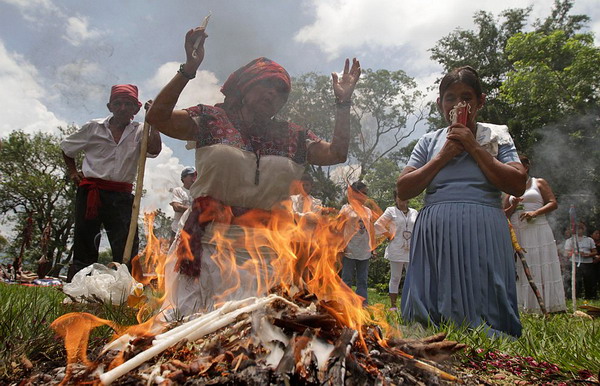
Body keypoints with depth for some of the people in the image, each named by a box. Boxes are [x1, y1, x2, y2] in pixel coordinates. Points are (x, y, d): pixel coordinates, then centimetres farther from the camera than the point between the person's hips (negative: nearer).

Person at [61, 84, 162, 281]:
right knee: (84, 246, 4)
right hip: (90, 193, 0)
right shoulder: (94, 127, 9)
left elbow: (154, 149, -14)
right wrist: (73, 173, 12)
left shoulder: (139, 132, 7)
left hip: (121, 196, 0)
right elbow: (67, 148, 22)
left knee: (127, 248, -6)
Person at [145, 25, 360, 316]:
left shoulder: (292, 137, 13)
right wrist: (189, 69, -12)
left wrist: (343, 102, 7)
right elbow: (158, 117, -4)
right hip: (211, 245, -2)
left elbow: (337, 153, 10)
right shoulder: (213, 119, 5)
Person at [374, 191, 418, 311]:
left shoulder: (414, 213, 13)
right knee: (395, 278, 2)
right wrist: (390, 235, -4)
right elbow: (378, 225, -3)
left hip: (411, 251, 4)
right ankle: (393, 305, 8)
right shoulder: (391, 211, 1)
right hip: (396, 251, -4)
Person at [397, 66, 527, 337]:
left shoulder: (497, 137, 13)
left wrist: (474, 147, -4)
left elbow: (518, 185, -2)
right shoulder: (429, 142, 16)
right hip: (435, 234, 2)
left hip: (483, 234, -1)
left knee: (482, 312, -4)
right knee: (430, 319, -1)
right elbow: (403, 190, 7)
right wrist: (442, 157, -1)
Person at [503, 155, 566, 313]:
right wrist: (513, 206, -5)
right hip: (516, 234, 3)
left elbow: (553, 203, 0)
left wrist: (535, 212, -15)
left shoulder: (539, 182, 10)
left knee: (542, 269, -4)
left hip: (538, 231, -3)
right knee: (521, 269, 1)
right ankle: (526, 306, 5)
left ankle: (547, 305, 0)